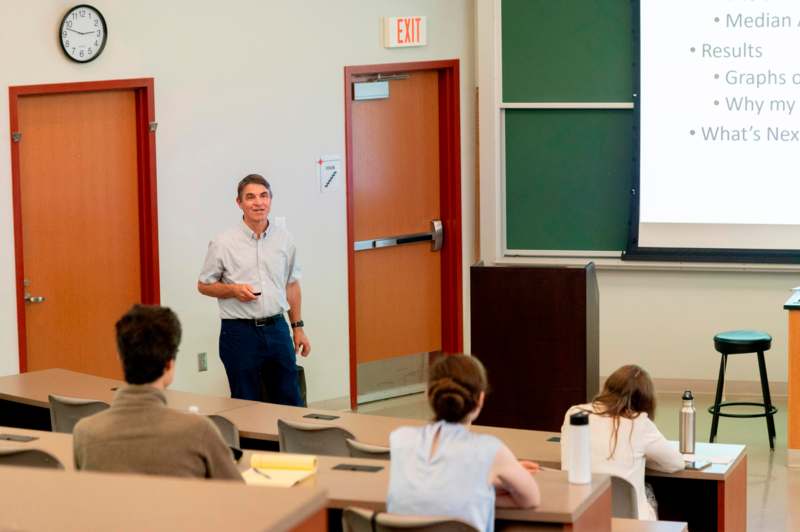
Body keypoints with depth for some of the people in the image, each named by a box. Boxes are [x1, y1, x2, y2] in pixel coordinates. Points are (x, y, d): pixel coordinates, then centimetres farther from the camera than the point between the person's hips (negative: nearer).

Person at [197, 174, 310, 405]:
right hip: (240, 332, -3)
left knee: (290, 402, 8)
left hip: (277, 328, 3)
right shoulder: (223, 243, -5)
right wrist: (233, 290, -15)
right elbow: (203, 285, 3)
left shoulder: (284, 239, 5)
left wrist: (298, 327, 13)